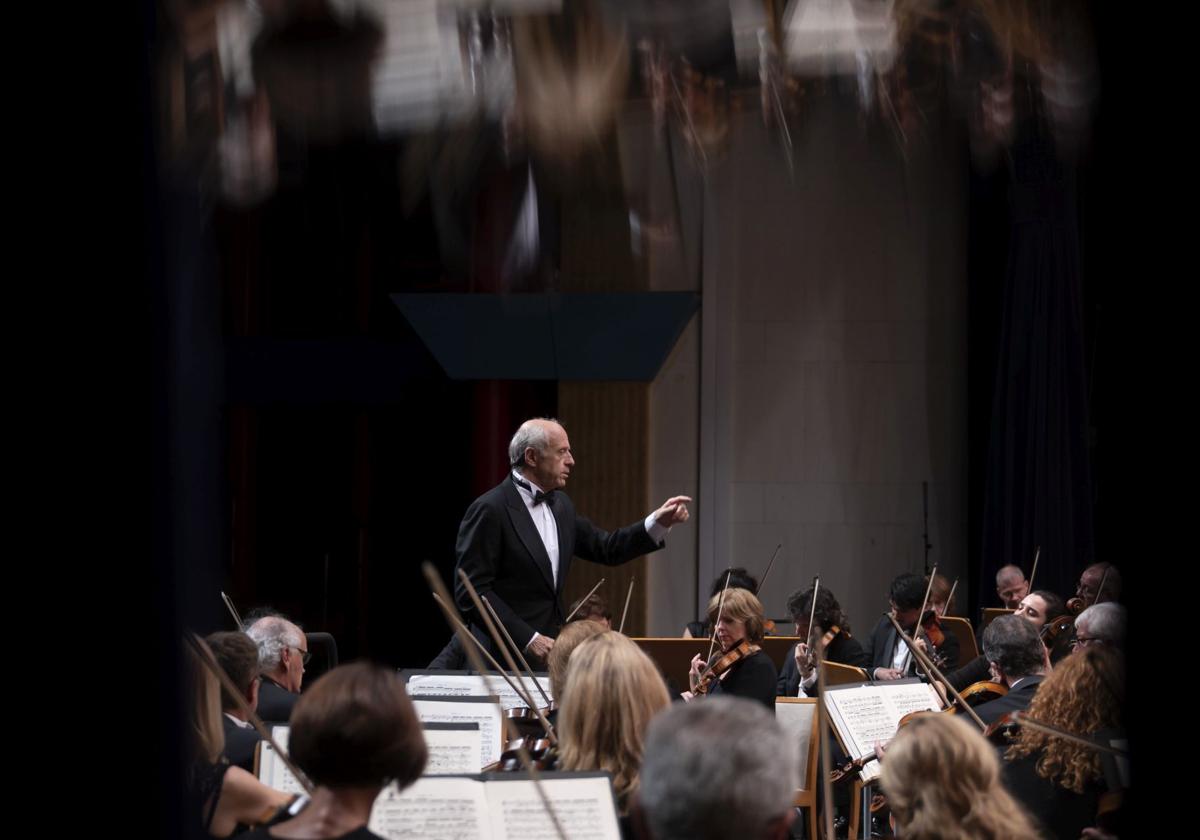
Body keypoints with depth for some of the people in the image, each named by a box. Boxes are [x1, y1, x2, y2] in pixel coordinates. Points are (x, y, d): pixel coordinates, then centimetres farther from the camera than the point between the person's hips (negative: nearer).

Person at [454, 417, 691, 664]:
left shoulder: (560, 505, 12)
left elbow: (606, 549, 19)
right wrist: (528, 639, -21)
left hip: (551, 650, 7)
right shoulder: (489, 509, -13)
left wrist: (659, 522, 5)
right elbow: (472, 591, -16)